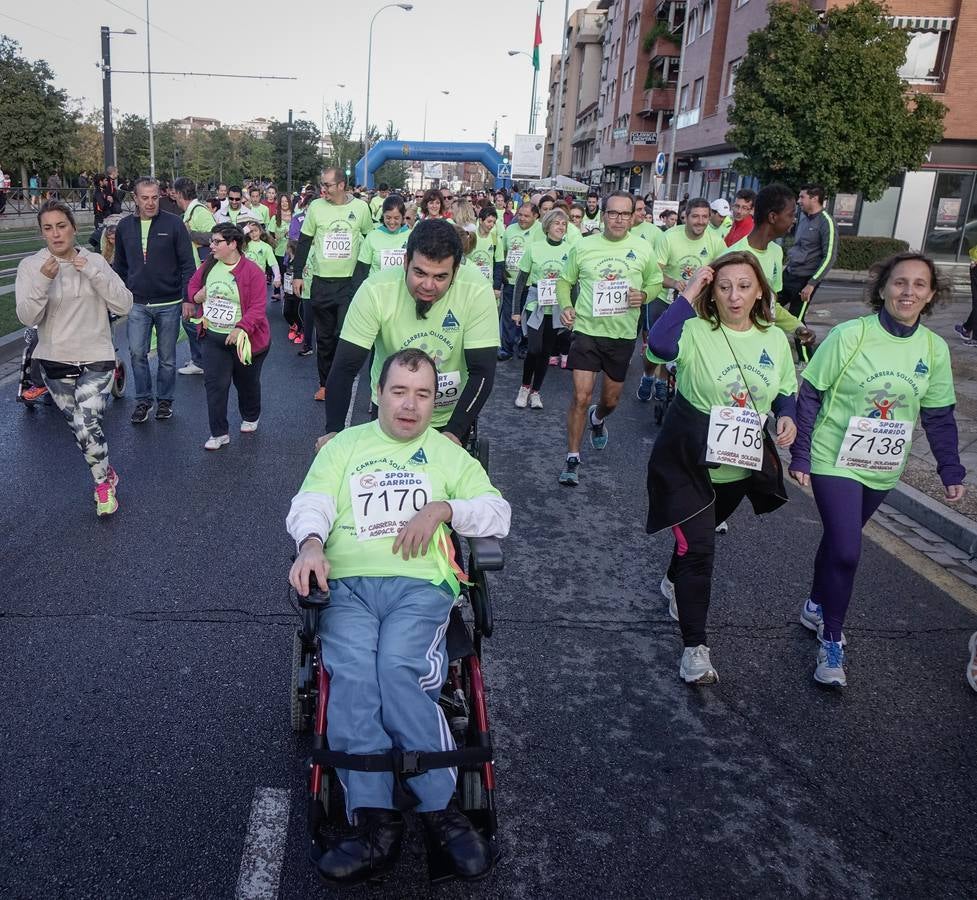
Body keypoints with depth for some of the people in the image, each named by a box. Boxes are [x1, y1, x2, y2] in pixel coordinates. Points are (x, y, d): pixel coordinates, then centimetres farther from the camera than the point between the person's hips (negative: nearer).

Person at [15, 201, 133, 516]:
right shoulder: (30, 266, -5)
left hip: (96, 359, -1)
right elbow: (28, 318, -13)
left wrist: (93, 273, -20)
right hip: (55, 361, 2)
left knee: (87, 425, -14)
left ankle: (103, 483, 10)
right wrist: (43, 281, -27)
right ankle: (107, 475, 35)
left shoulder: (94, 261, -3)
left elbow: (124, 305, -11)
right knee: (79, 426, 10)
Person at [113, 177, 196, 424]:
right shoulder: (125, 226, 4)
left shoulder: (174, 224, -7)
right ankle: (143, 399, 14)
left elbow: (187, 264, -5)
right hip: (137, 304, 2)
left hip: (169, 303, -2)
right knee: (137, 353, -2)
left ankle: (165, 399, 25)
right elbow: (120, 265, 14)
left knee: (167, 357, 9)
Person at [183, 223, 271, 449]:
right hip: (212, 337, 4)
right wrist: (195, 296, -5)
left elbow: (258, 307, -20)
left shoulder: (252, 271, -16)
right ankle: (219, 434, 4)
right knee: (215, 384, -2)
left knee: (247, 383, 16)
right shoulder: (208, 265, 0)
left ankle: (251, 418, 42)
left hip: (243, 338, -4)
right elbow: (193, 284, 18)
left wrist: (242, 328, -32)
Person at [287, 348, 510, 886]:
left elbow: (499, 514, 15)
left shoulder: (448, 453, 24)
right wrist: (311, 543, -13)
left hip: (421, 584, 0)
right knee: (352, 674, -29)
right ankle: (375, 821, -27)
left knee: (397, 667, -30)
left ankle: (387, 819, -21)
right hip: (347, 583, 1)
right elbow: (309, 505, 10)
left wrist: (442, 508, -3)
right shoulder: (344, 446, 24)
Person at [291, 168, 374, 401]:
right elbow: (304, 241, 6)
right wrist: (297, 274, 3)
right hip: (322, 281, 1)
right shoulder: (316, 207, -1)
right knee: (324, 336, 9)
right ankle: (325, 383, 22)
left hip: (350, 281, -1)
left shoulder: (361, 208, -2)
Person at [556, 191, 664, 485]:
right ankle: (572, 459, 5)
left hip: (622, 335, 2)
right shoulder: (583, 246, -3)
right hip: (587, 330, -2)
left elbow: (656, 281, 12)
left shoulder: (643, 249, -1)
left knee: (611, 399, 16)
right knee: (581, 397, -9)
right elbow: (564, 281, 9)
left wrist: (644, 294, -10)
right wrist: (565, 306, -9)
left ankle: (597, 418, 53)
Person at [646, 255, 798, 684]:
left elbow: (786, 392, 11)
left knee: (697, 537, 26)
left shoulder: (775, 340, -1)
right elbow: (659, 345, -39)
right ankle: (695, 647, 0)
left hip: (742, 466, 6)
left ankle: (674, 584, 56)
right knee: (698, 548, -9)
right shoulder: (696, 332, -17)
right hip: (688, 463, -5)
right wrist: (688, 294, -32)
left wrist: (788, 417, -11)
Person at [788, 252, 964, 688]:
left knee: (840, 541, 18)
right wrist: (800, 455, -10)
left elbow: (939, 415, 7)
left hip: (883, 469, 4)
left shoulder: (934, 348, -3)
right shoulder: (850, 335, -15)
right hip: (835, 461, -4)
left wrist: (951, 471, 5)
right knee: (846, 551, -11)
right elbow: (809, 394, -10)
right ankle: (832, 641, 5)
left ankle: (816, 607, 41)